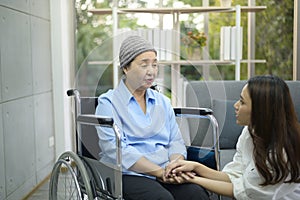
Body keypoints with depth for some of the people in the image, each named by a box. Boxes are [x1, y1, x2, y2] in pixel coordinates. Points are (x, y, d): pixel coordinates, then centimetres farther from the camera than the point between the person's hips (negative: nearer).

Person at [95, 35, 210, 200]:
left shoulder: (163, 102, 18)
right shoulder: (108, 103, 0)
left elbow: (175, 141, 13)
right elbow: (117, 150, -12)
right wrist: (160, 171, -17)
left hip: (165, 173, 5)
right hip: (128, 174, -4)